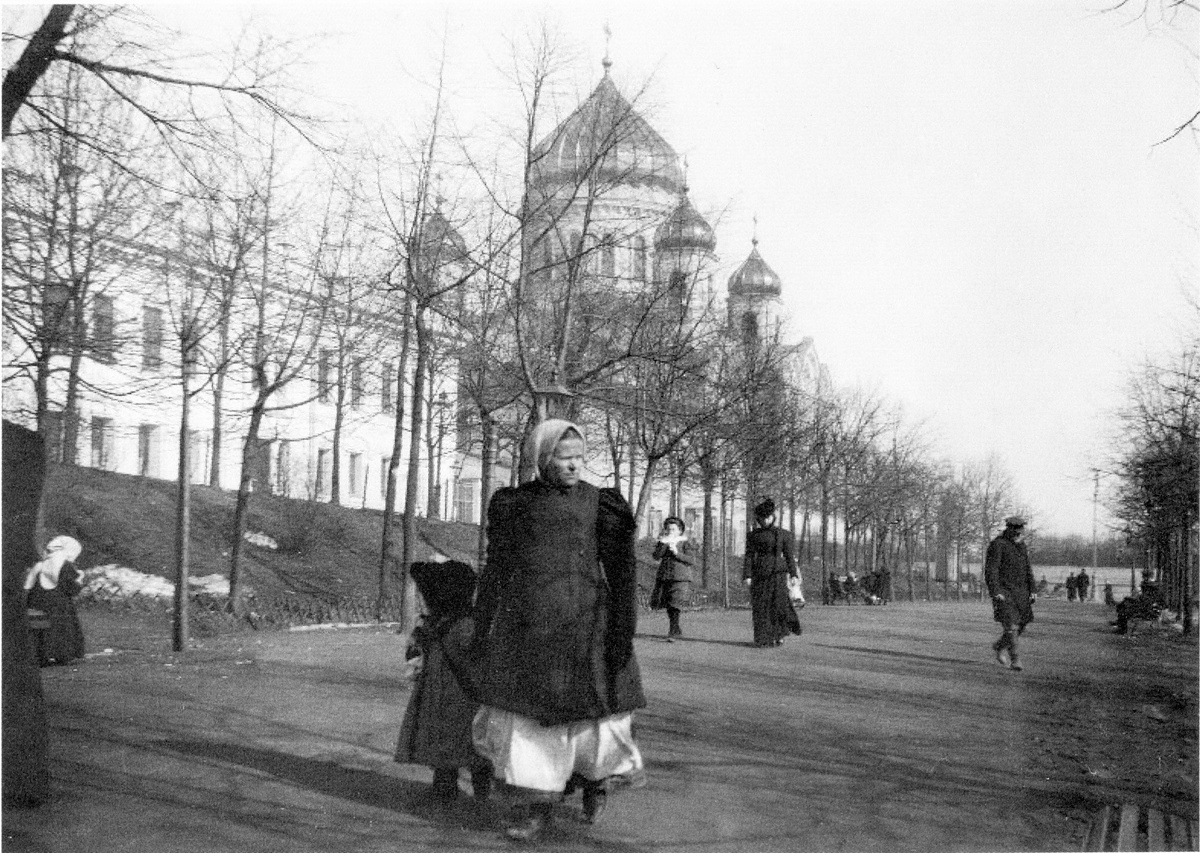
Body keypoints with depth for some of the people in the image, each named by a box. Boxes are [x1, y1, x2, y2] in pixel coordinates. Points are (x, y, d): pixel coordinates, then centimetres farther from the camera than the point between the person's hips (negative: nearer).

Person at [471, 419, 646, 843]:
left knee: (591, 712, 4)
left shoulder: (599, 502, 2)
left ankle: (598, 774, 35)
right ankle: (534, 808, 10)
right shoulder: (512, 503, 7)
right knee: (523, 713, -2)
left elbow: (620, 569, 0)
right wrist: (483, 628, 10)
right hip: (525, 625, 2)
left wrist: (623, 631, -7)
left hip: (581, 622, -1)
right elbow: (497, 570, 11)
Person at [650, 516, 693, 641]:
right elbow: (656, 556, -5)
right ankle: (677, 630, 23)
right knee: (668, 606, 7)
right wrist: (664, 543, -15)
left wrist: (677, 553, -18)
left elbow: (691, 560, -7)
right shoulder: (663, 542, 11)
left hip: (680, 578, -4)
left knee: (675, 605, -15)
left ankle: (672, 632, -12)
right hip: (664, 577, 4)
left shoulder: (684, 543, 2)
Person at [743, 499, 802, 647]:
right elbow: (749, 556, 1)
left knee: (779, 603, -11)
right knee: (761, 606, -1)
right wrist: (747, 576, -7)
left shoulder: (783, 535, 7)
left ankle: (779, 634, 8)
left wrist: (794, 575, 0)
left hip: (777, 573, -1)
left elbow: (788, 556, 7)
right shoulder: (753, 536, 5)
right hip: (759, 574, 1)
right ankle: (763, 639, 6)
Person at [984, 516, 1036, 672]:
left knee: (1022, 624, 7)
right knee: (1011, 626, -14)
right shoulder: (997, 545, -11)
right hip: (1003, 592, -7)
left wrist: (1032, 590, 9)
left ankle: (1000, 646, 28)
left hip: (1020, 591, 7)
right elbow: (990, 570, -16)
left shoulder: (1021, 546, 12)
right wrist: (995, 593, -22)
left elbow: (1027, 569, 17)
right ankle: (1014, 659, -5)